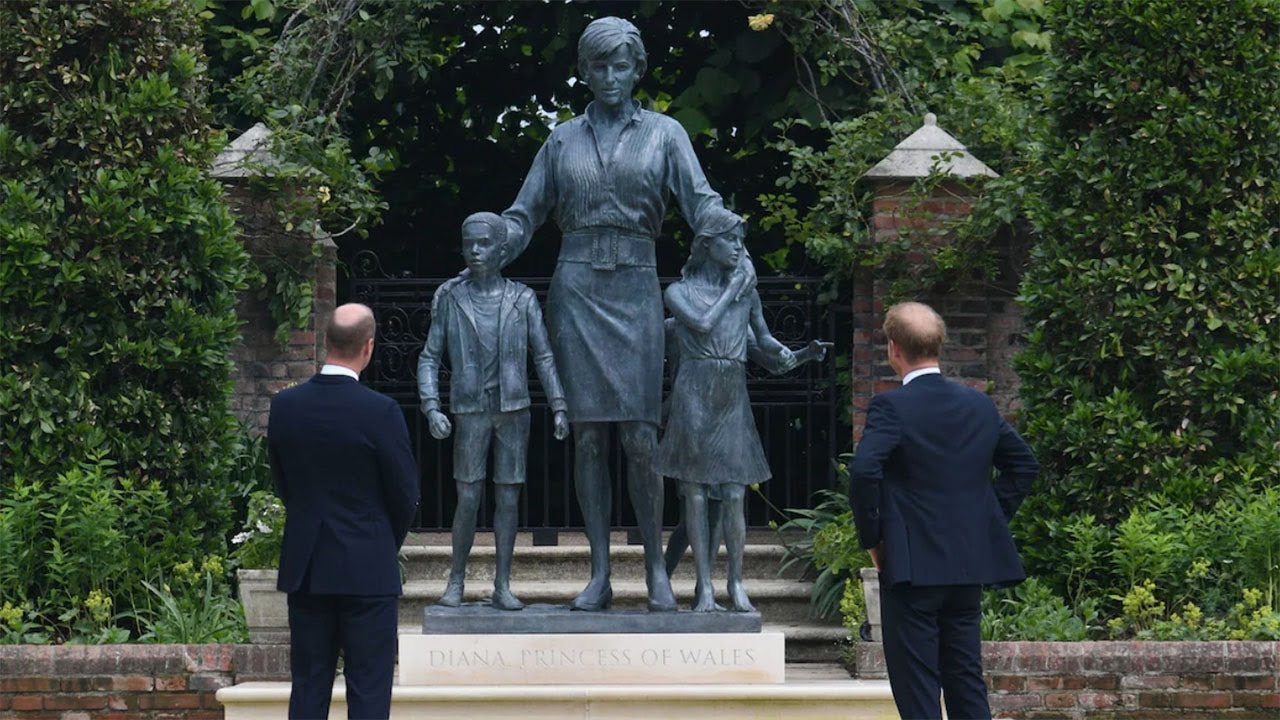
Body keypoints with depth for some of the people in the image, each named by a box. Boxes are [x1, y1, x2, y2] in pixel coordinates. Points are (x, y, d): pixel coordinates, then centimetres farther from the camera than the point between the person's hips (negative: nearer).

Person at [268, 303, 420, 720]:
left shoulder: (285, 406, -1)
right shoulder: (381, 412, -15)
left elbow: (282, 484, 8)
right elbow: (405, 495, -6)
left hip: (305, 569, 4)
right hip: (367, 571, -4)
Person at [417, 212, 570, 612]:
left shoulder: (523, 300, 2)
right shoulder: (449, 299, 2)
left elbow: (544, 357, 3)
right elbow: (429, 359, 2)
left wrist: (559, 407, -7)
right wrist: (431, 409, -10)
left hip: (514, 412, 1)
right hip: (470, 413, -1)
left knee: (509, 498, 1)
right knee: (468, 500, -4)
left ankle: (502, 586, 6)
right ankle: (456, 579, 12)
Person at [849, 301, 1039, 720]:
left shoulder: (891, 407, -11)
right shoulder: (980, 405, 8)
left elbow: (863, 472, -23)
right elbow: (1024, 464, 17)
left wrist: (871, 538, -11)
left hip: (912, 566, -6)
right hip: (970, 566, 6)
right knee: (968, 683, 13)